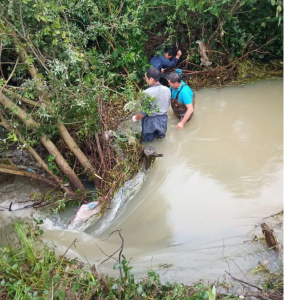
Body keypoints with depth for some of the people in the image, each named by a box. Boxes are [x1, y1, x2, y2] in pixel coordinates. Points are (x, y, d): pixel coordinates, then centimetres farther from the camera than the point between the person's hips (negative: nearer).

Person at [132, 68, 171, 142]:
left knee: (147, 138, 21)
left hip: (150, 121, -4)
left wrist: (135, 118, -1)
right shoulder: (167, 90, -9)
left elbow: (143, 112, -19)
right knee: (160, 135, 29)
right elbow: (168, 105, 5)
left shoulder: (147, 93, -26)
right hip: (163, 119, 4)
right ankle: (160, 132, 17)